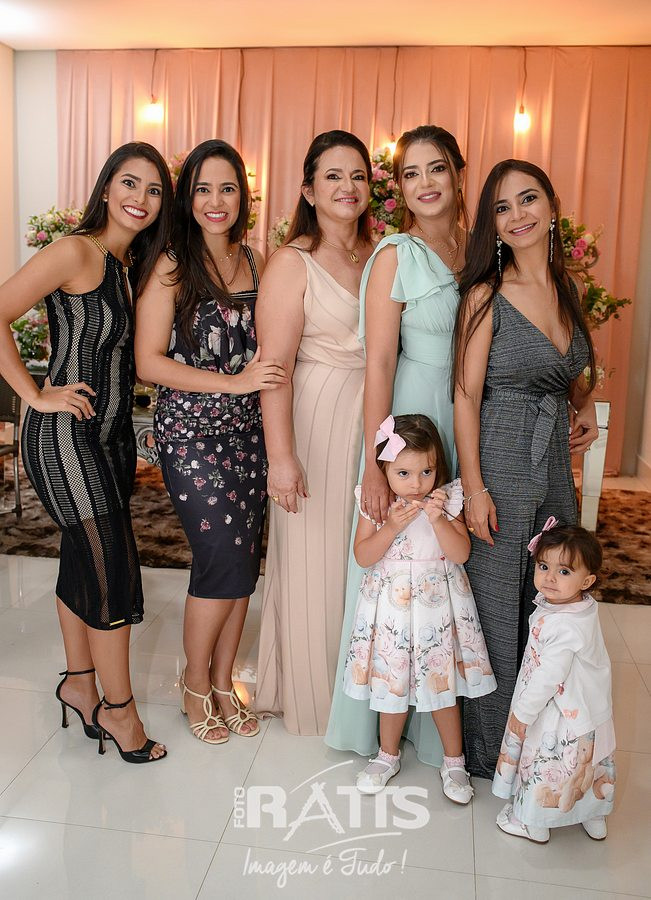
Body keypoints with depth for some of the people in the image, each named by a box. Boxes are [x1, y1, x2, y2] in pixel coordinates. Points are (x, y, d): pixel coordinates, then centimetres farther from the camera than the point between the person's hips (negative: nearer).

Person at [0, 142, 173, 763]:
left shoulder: (132, 263, 11)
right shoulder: (77, 251, -14)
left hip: (112, 433, 8)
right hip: (66, 435, -8)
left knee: (85, 564, 17)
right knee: (112, 571, -3)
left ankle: (79, 684, 33)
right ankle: (117, 708, 15)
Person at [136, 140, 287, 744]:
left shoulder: (254, 261, 8)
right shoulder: (171, 266, -7)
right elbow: (149, 361, -11)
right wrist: (232, 382, -18)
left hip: (248, 431, 5)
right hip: (190, 433, -5)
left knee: (242, 564, 8)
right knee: (225, 562, -7)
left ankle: (223, 682, 27)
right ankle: (194, 684, 19)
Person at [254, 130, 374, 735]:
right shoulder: (292, 262, -6)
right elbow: (274, 367, -13)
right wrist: (281, 455, -19)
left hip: (376, 420, 5)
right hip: (317, 419, -5)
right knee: (314, 562, 5)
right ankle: (310, 698, 26)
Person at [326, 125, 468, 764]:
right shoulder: (395, 256, -8)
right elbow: (379, 363, -12)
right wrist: (375, 465, -16)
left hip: (467, 428, 6)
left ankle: (433, 717, 31)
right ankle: (379, 718, 24)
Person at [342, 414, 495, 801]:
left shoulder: (446, 500, -8)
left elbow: (461, 553, -12)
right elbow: (363, 556, -10)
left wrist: (438, 519, -25)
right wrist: (392, 526, -23)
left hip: (437, 604, 0)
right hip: (391, 605, 1)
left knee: (442, 683, 9)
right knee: (393, 681, 13)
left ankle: (454, 761, 30)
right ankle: (388, 755, 35)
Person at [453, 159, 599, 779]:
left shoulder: (565, 289, 10)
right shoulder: (486, 294, -9)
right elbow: (467, 396, -12)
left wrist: (585, 407, 4)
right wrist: (473, 487, -17)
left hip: (555, 465, 7)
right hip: (500, 465, -6)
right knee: (497, 608, 3)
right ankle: (488, 750, 24)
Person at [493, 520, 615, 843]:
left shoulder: (564, 627, -35)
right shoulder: (582, 607, -7)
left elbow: (548, 677, -28)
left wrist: (522, 713, -17)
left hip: (563, 715, -9)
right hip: (587, 708, 9)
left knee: (543, 766, 13)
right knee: (586, 764, 26)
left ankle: (533, 824, 34)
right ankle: (594, 819, 47)